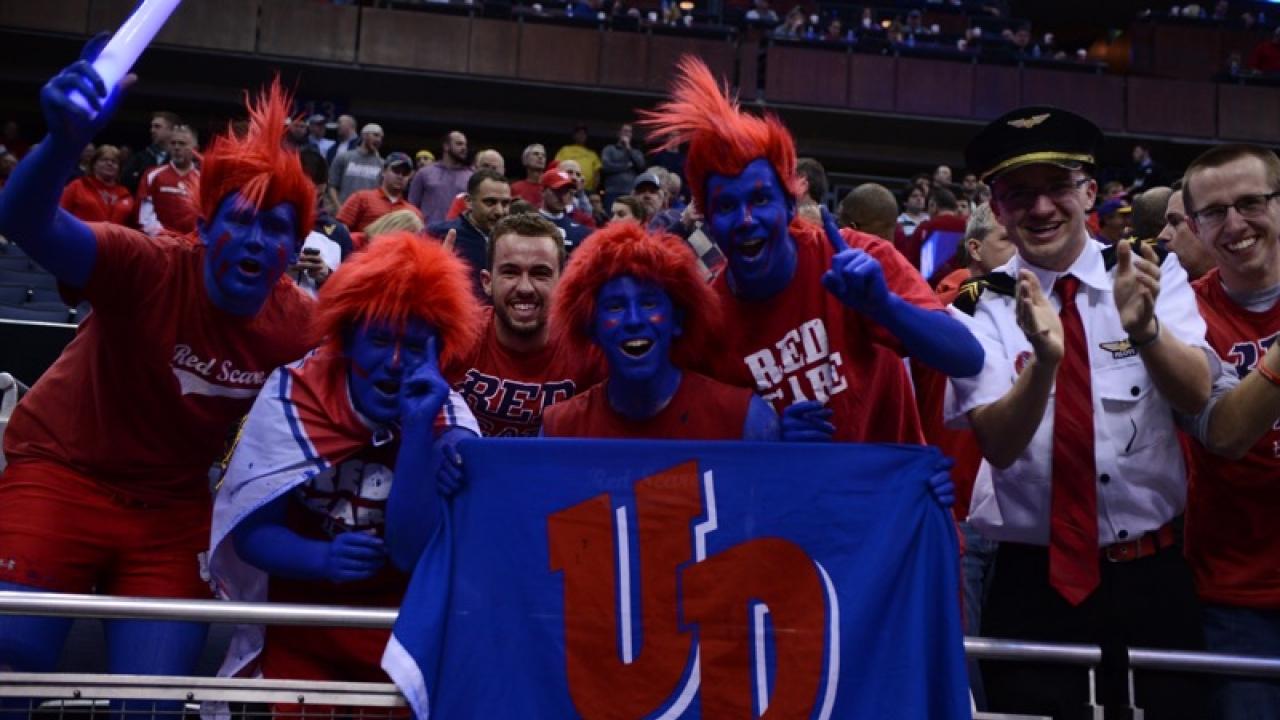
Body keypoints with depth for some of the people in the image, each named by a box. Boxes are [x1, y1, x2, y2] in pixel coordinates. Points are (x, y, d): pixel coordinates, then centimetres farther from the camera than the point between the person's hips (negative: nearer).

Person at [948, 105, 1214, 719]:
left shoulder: (1153, 273, -1)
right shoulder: (980, 308, -5)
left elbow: (1195, 396, -16)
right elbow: (998, 444, -17)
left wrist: (1143, 326, -35)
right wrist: (1043, 359, -35)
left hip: (1152, 577, 1)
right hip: (1034, 586, -1)